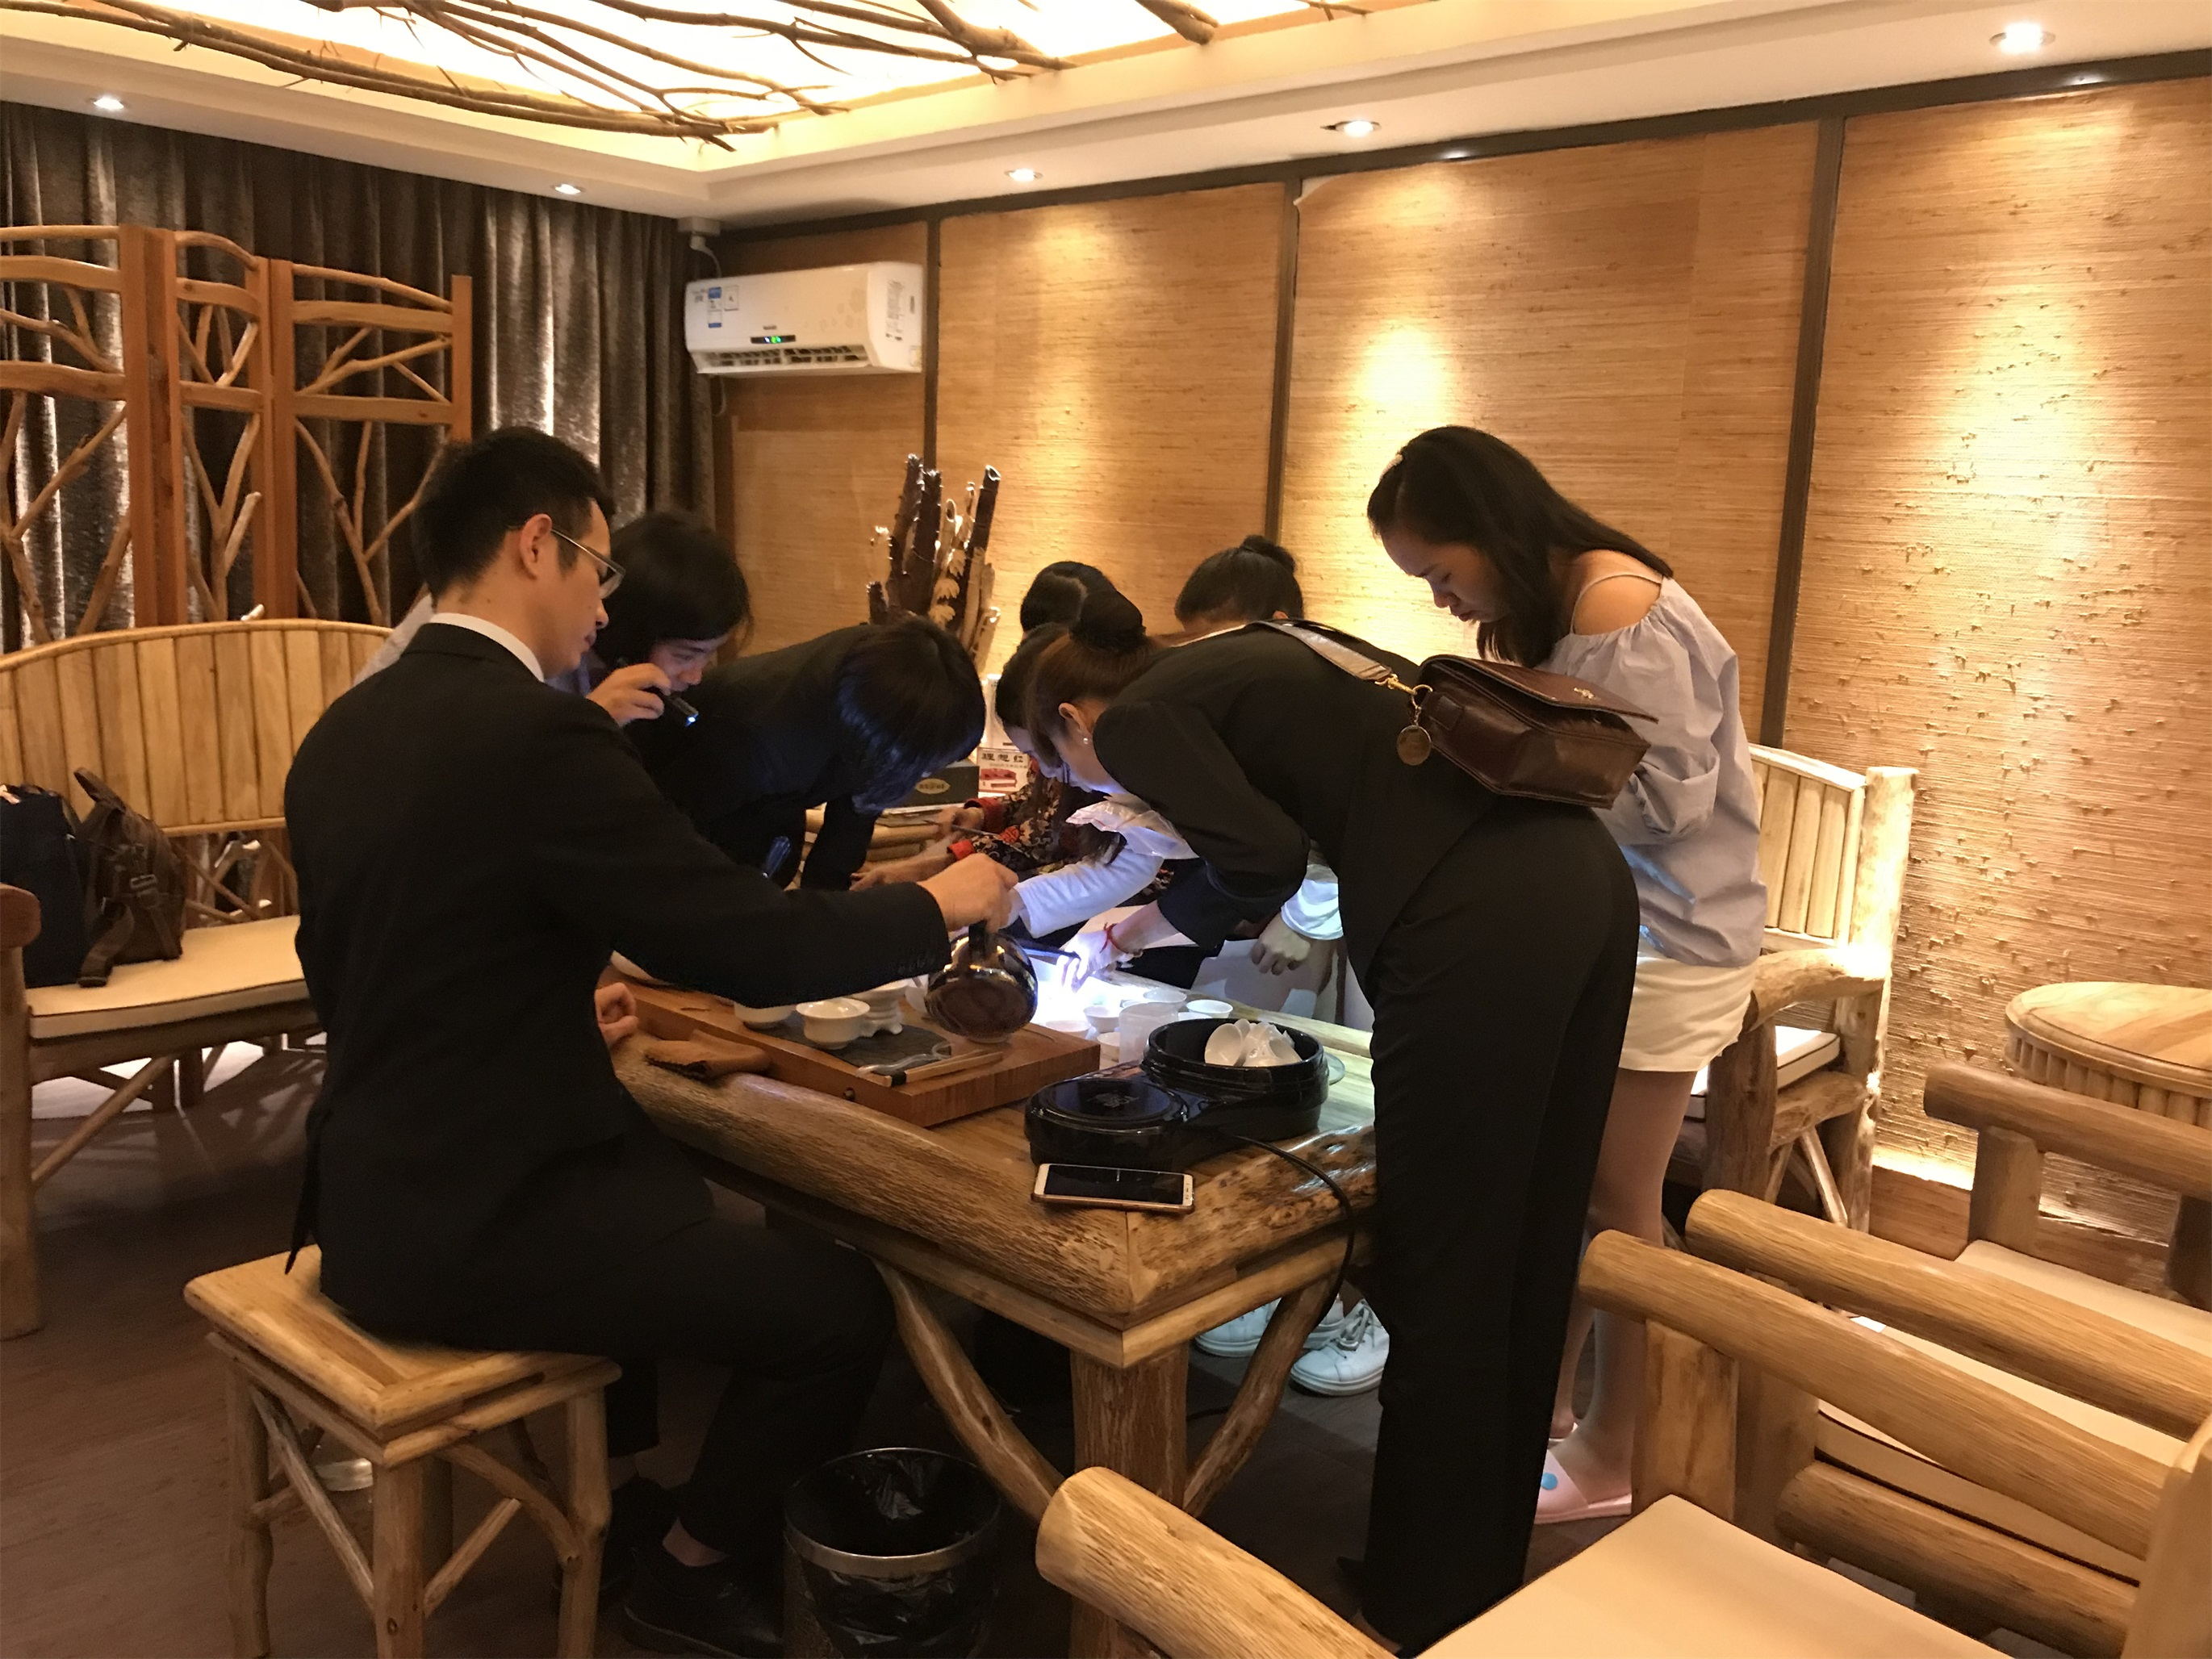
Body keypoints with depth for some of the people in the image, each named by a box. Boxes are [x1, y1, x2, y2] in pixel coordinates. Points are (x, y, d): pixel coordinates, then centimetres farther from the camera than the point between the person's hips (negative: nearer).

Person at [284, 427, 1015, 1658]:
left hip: (373, 1189, 10)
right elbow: (757, 949, -21)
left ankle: (620, 1499, 42)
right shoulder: (536, 734, -22)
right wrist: (942, 907, -4)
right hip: (470, 1224, -10)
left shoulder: (342, 733, 5)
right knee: (843, 1308, -2)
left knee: (672, 1182, 33)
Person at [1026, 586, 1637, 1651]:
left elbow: (1264, 861, -9)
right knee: (1522, 1269, 17)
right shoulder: (1237, 658, 28)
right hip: (1581, 873, 9)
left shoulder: (1135, 720, 4)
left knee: (1440, 1288, 3)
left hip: (1484, 921, -9)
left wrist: (1151, 922, 10)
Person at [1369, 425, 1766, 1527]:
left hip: (1665, 945, -9)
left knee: (1614, 1205, 2)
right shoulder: (1550, 609, 10)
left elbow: (1668, 798, -22)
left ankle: (1614, 1456, 18)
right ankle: (1544, 1401, 30)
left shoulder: (1617, 609, -20)